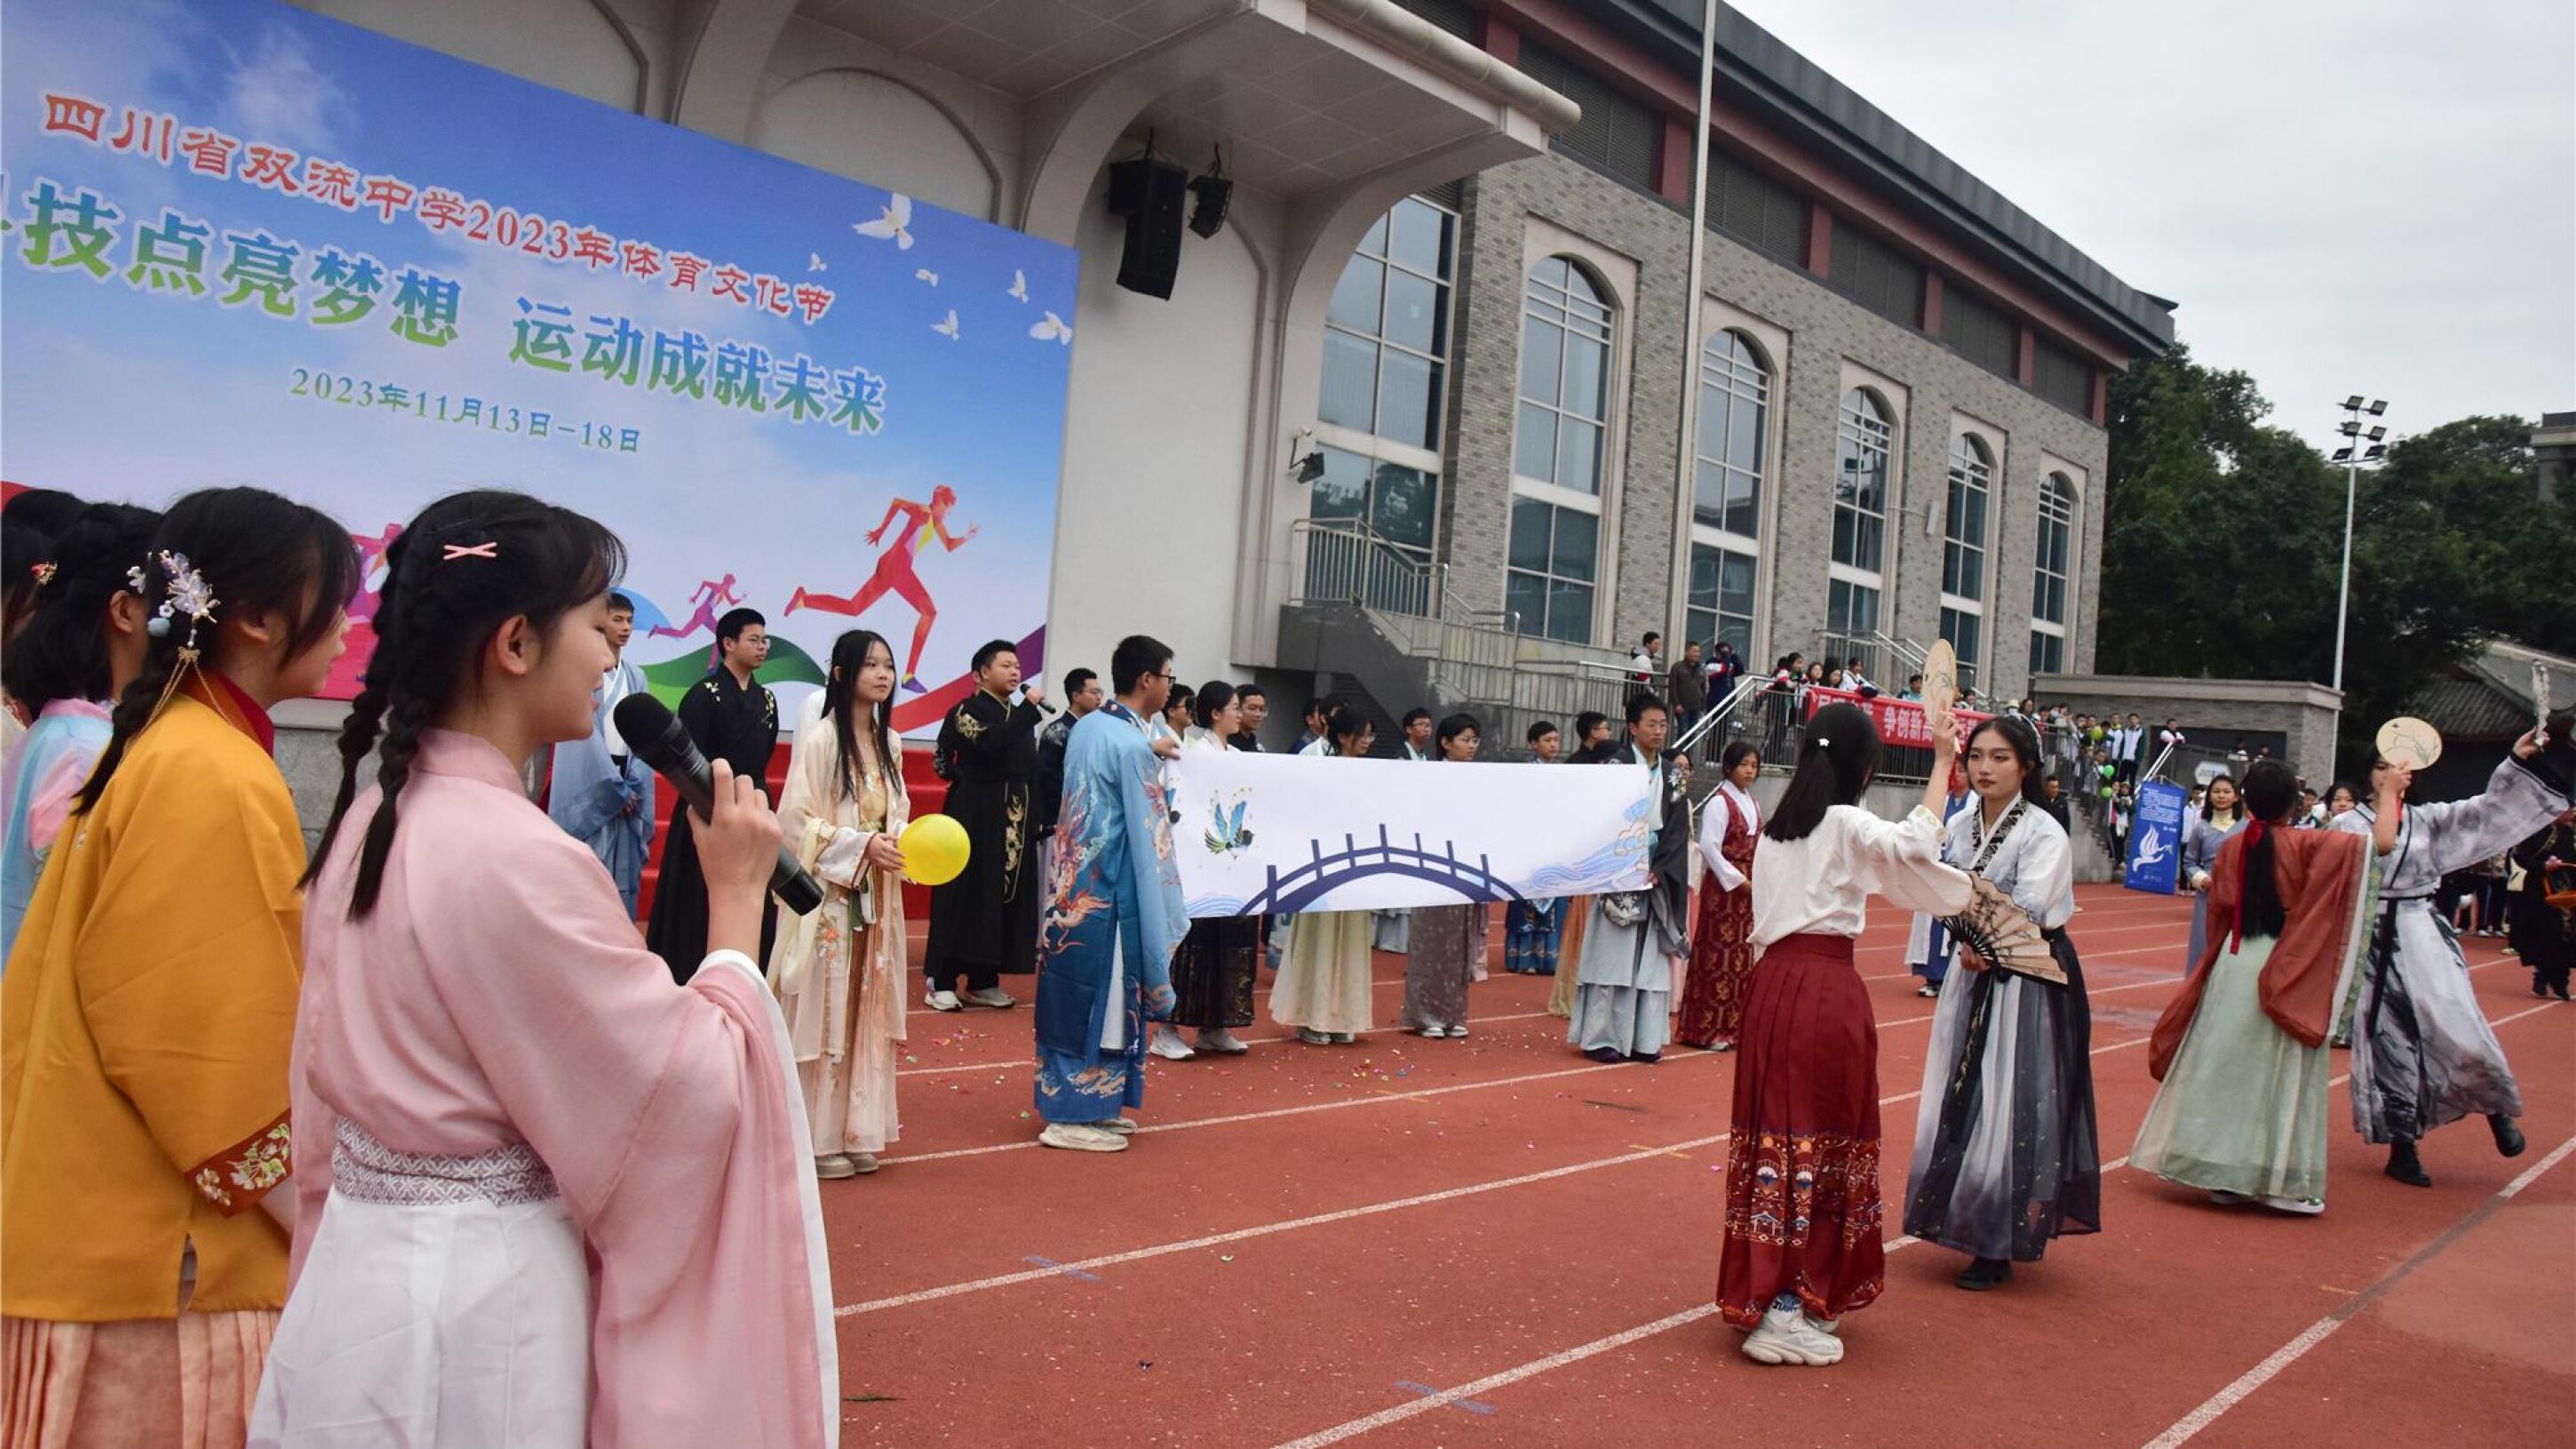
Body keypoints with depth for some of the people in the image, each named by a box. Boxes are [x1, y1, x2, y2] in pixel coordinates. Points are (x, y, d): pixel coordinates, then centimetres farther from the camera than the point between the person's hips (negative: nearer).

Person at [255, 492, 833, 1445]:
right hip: (479, 1300, -8)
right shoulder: (519, 858, -25)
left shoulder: (372, 817, 2)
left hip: (362, 1267, 8)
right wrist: (736, 899, -11)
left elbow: (337, 1079, 12)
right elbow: (694, 1093, -20)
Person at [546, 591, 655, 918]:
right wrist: (615, 788, -10)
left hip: (626, 779, 5)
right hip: (589, 783, -5)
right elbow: (585, 730, -10)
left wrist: (632, 787, -4)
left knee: (623, 875, 5)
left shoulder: (636, 678, 14)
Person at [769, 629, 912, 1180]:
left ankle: (856, 1131, 20)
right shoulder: (819, 738, -11)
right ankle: (817, 1137, 9)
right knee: (823, 1008, 0)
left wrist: (909, 843, -5)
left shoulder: (890, 743, 8)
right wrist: (862, 845, -20)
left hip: (876, 897, 6)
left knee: (866, 1010, 10)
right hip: (827, 895, -6)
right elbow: (795, 820, -13)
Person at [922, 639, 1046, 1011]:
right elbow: (990, 743, -25)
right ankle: (941, 982, -2)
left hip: (1014, 817, 7)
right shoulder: (967, 710, -5)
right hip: (975, 815, -7)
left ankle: (983, 981, 13)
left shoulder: (1018, 715, 15)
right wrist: (1029, 707, -20)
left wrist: (1036, 815, 7)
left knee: (1005, 894, 6)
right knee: (964, 893, -6)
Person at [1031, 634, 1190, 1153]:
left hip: (1071, 886, 9)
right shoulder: (1133, 746, -17)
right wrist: (1163, 916, -9)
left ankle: (1080, 1103, 23)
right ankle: (1075, 1116, 7)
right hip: (1108, 894, -8)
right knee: (1103, 995, 0)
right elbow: (1147, 839, -15)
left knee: (1076, 993, 13)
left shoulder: (1086, 727, 8)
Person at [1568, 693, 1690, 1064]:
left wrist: (1657, 871, -7)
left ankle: (1642, 1038, 11)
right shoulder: (1616, 766, -4)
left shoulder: (1673, 773, 11)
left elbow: (1678, 829, 5)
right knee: (1613, 954, -3)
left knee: (1651, 959, 5)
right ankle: (1601, 1037, 2)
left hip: (1658, 877, 5)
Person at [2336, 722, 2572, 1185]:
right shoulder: (2348, 823, 2)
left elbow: (2486, 809, 0)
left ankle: (2497, 1106, 17)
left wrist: (2519, 761, -10)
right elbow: (2380, 843, -17)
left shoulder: (2430, 820, 11)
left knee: (2458, 1029, -12)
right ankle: (2402, 1150, 11)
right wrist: (2388, 793, -10)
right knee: (2390, 1040, 1)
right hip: (2374, 941, -2)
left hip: (2424, 938, 2)